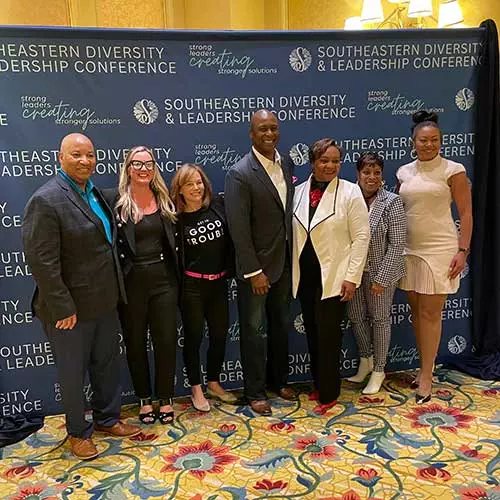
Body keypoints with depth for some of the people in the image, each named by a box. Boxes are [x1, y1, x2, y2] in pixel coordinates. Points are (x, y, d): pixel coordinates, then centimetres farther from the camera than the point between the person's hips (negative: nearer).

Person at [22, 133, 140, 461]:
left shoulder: (96, 193, 7)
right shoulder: (46, 200, -18)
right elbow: (42, 261, -21)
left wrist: (115, 291, 12)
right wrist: (62, 308, -20)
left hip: (104, 301, 8)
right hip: (71, 307, -7)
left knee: (107, 363, 20)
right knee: (73, 372, 11)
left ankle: (107, 419, 41)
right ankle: (78, 432, 32)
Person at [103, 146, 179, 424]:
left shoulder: (165, 199, 5)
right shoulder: (113, 200, -6)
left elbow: (174, 239, 9)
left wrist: (178, 275, 3)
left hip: (163, 280, 2)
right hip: (131, 283, -2)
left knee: (166, 340, 9)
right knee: (136, 343, 12)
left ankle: (166, 399, 27)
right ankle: (145, 399, 31)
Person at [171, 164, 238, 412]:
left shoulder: (218, 205, -4)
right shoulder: (175, 218, -9)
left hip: (219, 282, 3)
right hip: (191, 286, -3)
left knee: (220, 333, 13)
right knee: (194, 337, 8)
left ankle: (214, 384, 33)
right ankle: (196, 389, 26)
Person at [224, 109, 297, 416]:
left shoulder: (286, 165, 5)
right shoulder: (240, 174, -16)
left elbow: (288, 211, 10)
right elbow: (239, 228, -19)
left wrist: (293, 258, 7)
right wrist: (254, 271, -18)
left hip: (284, 262, 7)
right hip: (256, 266, -6)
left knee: (281, 325, 19)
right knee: (254, 330, 8)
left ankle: (279, 380, 38)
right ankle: (256, 392, 25)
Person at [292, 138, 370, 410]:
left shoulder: (350, 192, -6)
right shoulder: (299, 192, 6)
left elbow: (361, 236, -8)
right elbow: (294, 234, 8)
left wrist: (352, 276, -13)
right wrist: (292, 271, 6)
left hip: (333, 276, -4)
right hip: (305, 275, 5)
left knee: (328, 334, 0)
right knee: (312, 332, 13)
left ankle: (329, 393, 17)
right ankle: (318, 384, 31)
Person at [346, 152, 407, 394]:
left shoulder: (391, 202, -11)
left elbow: (397, 244, -13)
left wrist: (381, 277, -15)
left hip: (380, 272, -4)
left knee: (380, 319, 9)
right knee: (356, 316, 14)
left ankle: (378, 370, 25)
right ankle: (365, 361, 36)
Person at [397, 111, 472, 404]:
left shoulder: (453, 170, -5)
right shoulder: (404, 172, 9)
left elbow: (466, 213, -5)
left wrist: (463, 251, -12)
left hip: (439, 249, -5)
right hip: (409, 250, 5)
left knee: (430, 313, -1)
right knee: (416, 311, 11)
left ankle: (426, 375, 11)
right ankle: (427, 365, 27)